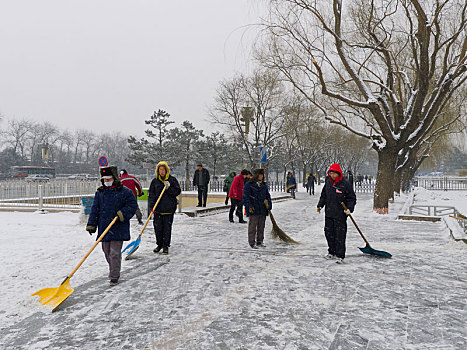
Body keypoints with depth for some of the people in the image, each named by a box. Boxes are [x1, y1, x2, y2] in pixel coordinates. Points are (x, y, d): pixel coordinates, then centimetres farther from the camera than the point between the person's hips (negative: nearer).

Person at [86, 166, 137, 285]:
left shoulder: (124, 192, -4)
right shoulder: (100, 192, 9)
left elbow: (132, 205, -4)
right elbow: (95, 209, 9)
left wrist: (122, 214, -17)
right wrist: (91, 225, 4)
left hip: (118, 229, -5)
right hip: (104, 228, 5)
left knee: (115, 253, -5)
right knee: (107, 251, 15)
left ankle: (114, 276, 2)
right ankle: (113, 270, 37)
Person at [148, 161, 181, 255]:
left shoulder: (172, 180, 3)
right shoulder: (155, 181, 7)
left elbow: (178, 192, 0)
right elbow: (151, 195, 3)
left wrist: (169, 188, -16)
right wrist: (151, 207, -8)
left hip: (169, 208, -2)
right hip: (158, 208, 2)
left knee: (167, 228, 0)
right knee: (158, 227, 6)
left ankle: (165, 246, 10)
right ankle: (159, 244, 25)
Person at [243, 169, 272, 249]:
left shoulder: (264, 185, 14)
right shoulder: (249, 185, -4)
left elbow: (268, 196, 20)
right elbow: (245, 197, -8)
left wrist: (269, 205, 11)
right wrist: (249, 206, -16)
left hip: (263, 210, 6)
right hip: (253, 210, -6)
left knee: (261, 227, 11)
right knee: (252, 226, -3)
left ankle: (260, 241, 22)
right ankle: (252, 243, 5)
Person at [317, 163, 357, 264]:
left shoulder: (345, 184, -11)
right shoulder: (328, 182, 6)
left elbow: (352, 198, -5)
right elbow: (323, 195, 19)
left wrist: (349, 208, -17)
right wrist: (320, 205, 15)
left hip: (340, 215, -6)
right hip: (329, 213, 6)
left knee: (340, 235, -3)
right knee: (329, 233, 14)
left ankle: (340, 256, 4)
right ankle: (332, 252, 29)